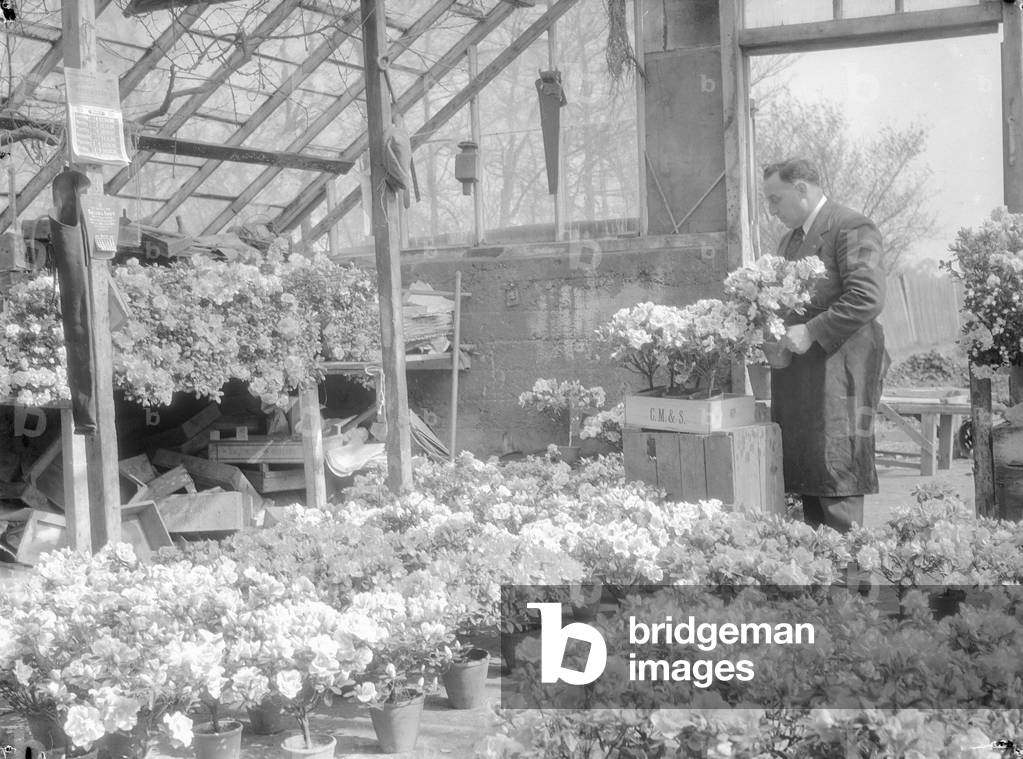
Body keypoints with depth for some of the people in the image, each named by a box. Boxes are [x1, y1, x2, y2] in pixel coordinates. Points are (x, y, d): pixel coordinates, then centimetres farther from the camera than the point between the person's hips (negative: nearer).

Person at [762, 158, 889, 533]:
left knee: (836, 474, -9)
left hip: (836, 370, -8)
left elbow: (867, 298, -17)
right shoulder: (789, 240, 22)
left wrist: (811, 332, -19)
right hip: (795, 374, 9)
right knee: (805, 473, 8)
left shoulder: (852, 228, -7)